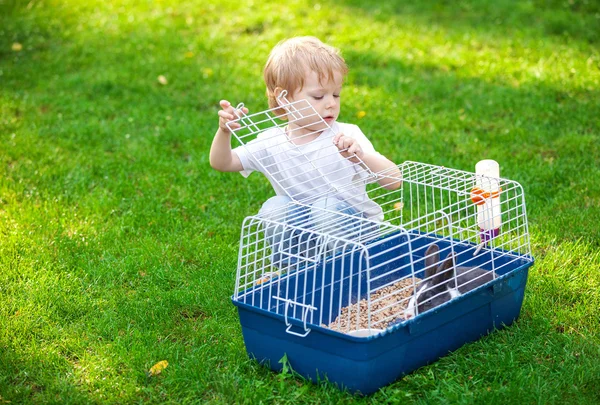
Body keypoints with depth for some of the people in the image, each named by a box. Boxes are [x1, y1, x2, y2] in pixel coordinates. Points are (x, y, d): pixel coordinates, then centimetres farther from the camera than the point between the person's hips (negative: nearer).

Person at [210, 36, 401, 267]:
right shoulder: (270, 144, -4)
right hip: (299, 231, 3)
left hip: (352, 230, -3)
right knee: (275, 208, -23)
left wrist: (362, 157, -42)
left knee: (329, 207, -31)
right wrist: (224, 131, -22)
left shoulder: (347, 137, -15)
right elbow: (221, 163, 0)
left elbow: (394, 181, -22)